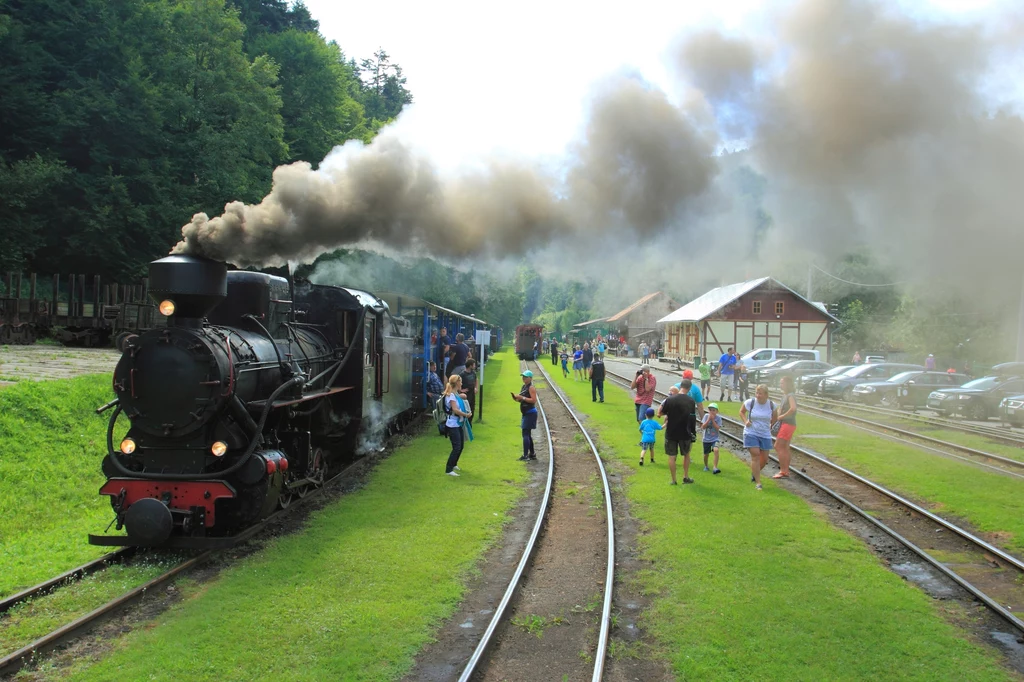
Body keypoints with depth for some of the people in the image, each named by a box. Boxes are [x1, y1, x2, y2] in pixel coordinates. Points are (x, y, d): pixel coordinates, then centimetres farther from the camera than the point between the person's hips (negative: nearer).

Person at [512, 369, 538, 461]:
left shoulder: (531, 387, -13)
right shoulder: (524, 387, 15)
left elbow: (533, 400, -22)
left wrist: (522, 398, -23)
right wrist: (516, 398, 3)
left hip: (530, 413, -10)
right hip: (526, 413, 10)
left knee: (525, 434, -13)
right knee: (527, 434, 16)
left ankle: (525, 456, -14)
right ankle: (532, 454, 25)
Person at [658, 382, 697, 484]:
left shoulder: (669, 400, -11)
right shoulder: (691, 401, -8)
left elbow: (660, 413, -3)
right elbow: (692, 418, -2)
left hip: (671, 433, -1)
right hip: (685, 433, 1)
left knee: (672, 457, 8)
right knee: (686, 454, 22)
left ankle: (673, 480, 13)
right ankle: (686, 477, 25)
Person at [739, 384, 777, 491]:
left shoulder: (771, 405, -4)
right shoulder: (750, 402, -10)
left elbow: (774, 417, 17)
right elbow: (741, 411, 8)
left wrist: (771, 426, 8)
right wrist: (745, 421, -6)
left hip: (765, 435, 3)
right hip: (751, 433, -3)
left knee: (764, 459, 7)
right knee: (755, 456, -13)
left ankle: (754, 473, 37)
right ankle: (758, 482, -8)